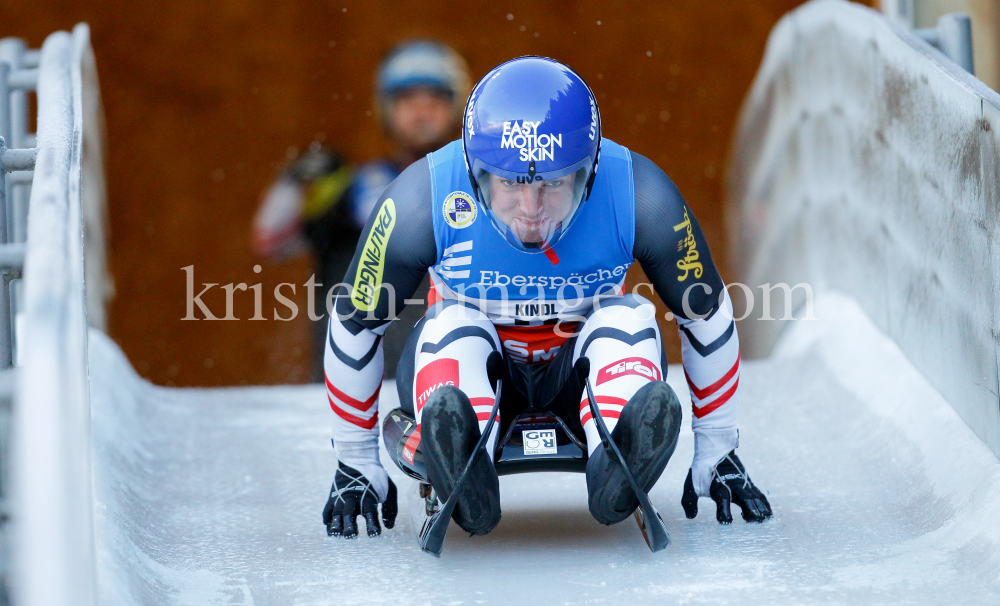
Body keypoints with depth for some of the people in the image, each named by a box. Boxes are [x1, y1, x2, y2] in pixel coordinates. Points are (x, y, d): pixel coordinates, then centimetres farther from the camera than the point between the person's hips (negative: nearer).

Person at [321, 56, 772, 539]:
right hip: (468, 371, 0)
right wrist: (355, 465, -4)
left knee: (629, 320, -29)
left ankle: (616, 472, -56)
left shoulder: (640, 198, -23)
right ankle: (461, 464, -58)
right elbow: (354, 325, -11)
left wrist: (716, 456, -2)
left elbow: (706, 316, -7)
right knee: (450, 326, -30)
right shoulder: (423, 202, -25)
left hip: (584, 368, 0)